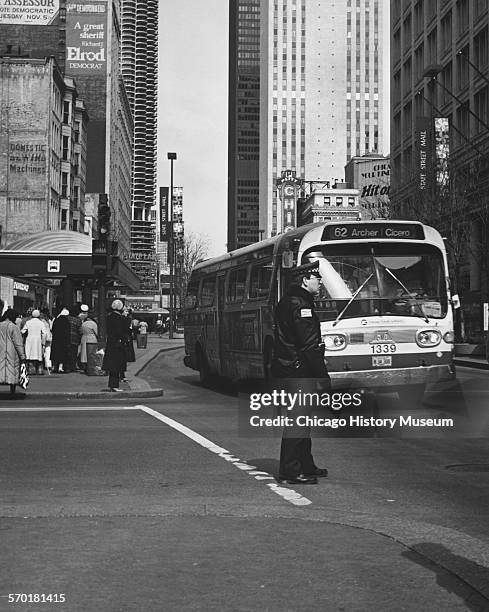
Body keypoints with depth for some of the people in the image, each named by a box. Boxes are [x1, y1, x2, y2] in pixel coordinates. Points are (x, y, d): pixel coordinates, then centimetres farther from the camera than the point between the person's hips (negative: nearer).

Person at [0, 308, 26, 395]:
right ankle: (12, 391, 6)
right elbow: (18, 343, -12)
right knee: (12, 369, 3)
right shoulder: (13, 327, -11)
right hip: (12, 353, -4)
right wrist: (22, 356, -9)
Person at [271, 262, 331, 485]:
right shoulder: (299, 304, -16)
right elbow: (308, 344, -21)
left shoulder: (288, 301, 17)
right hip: (296, 370, -11)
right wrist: (322, 375, -19)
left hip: (287, 368, 11)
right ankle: (290, 471, -4)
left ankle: (306, 466, 25)